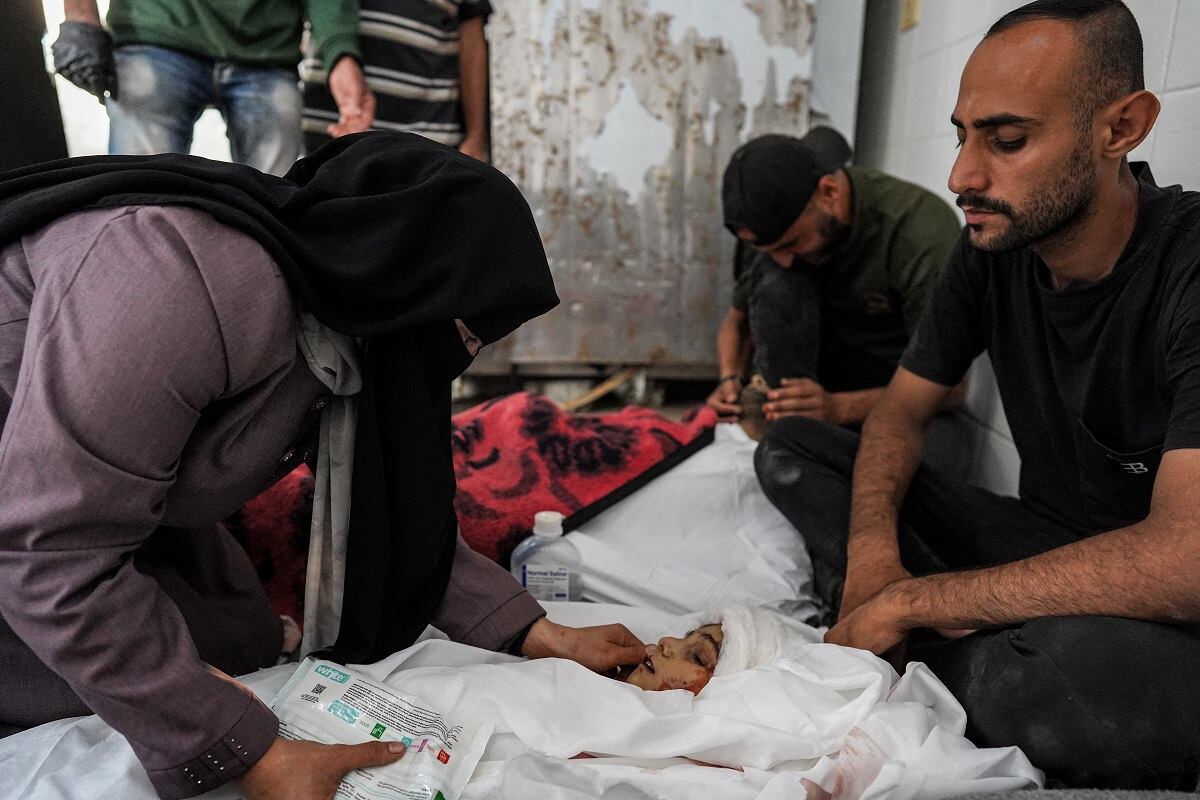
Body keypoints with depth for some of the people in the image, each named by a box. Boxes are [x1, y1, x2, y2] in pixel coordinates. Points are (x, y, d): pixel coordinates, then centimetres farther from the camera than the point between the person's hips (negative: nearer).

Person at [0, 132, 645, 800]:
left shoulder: (352, 332, -9)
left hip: (115, 489, 7)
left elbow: (400, 512, -3)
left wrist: (538, 634, -11)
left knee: (247, 648, 4)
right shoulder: (194, 274, -37)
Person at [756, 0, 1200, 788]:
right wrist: (872, 546, -21)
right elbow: (902, 410, 0)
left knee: (1081, 668, -42)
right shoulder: (993, 248, -5)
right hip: (1045, 552, 6)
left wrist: (907, 600, -27)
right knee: (790, 453, -4)